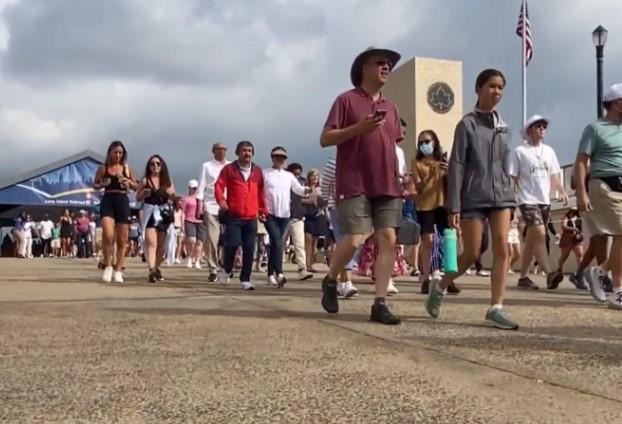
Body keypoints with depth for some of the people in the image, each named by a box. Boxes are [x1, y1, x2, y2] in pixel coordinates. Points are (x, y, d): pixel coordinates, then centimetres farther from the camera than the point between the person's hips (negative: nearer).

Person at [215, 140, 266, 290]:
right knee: (233, 244, -14)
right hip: (233, 216, -3)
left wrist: (262, 210, 13)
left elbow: (261, 192, 16)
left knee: (249, 249, 0)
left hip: (251, 217, 3)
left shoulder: (257, 171, 12)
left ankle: (245, 280, 9)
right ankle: (226, 270, 13)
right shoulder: (229, 169, 3)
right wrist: (221, 199, -23)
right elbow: (219, 185, -5)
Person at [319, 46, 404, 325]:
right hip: (354, 184, -6)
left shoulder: (391, 108, 18)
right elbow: (325, 139, -6)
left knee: (388, 240, -4)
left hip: (386, 185, 6)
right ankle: (330, 281, 17)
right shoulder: (347, 100, 0)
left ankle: (380, 304, 0)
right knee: (354, 241, -12)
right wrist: (359, 127, -18)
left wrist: (397, 179, 16)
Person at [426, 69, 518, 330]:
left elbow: (504, 165, 17)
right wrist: (454, 207, -13)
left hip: (501, 195, 5)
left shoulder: (503, 127, 13)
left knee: (502, 249, -6)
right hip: (474, 197, -5)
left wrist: (510, 194, 15)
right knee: (471, 254, -1)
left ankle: (496, 308, -2)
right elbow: (456, 166, -8)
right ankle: (440, 286, 24)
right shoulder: (467, 124, -3)